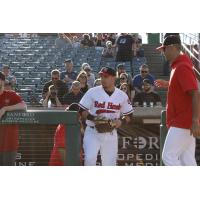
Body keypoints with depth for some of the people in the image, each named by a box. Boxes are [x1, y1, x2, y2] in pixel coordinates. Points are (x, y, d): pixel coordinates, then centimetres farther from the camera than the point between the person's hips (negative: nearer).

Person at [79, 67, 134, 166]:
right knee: (90, 159, -21)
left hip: (111, 134, 2)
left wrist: (121, 121, -10)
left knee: (110, 164, 5)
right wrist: (93, 118, -20)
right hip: (92, 132, -2)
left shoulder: (122, 95, 4)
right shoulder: (92, 92, -3)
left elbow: (129, 116, 11)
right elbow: (81, 111, -2)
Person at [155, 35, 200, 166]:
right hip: (184, 123, 10)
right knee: (186, 159, 10)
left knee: (168, 156, -8)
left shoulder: (182, 67, -18)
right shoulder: (178, 65, 14)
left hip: (182, 123, -10)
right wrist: (168, 84, 24)